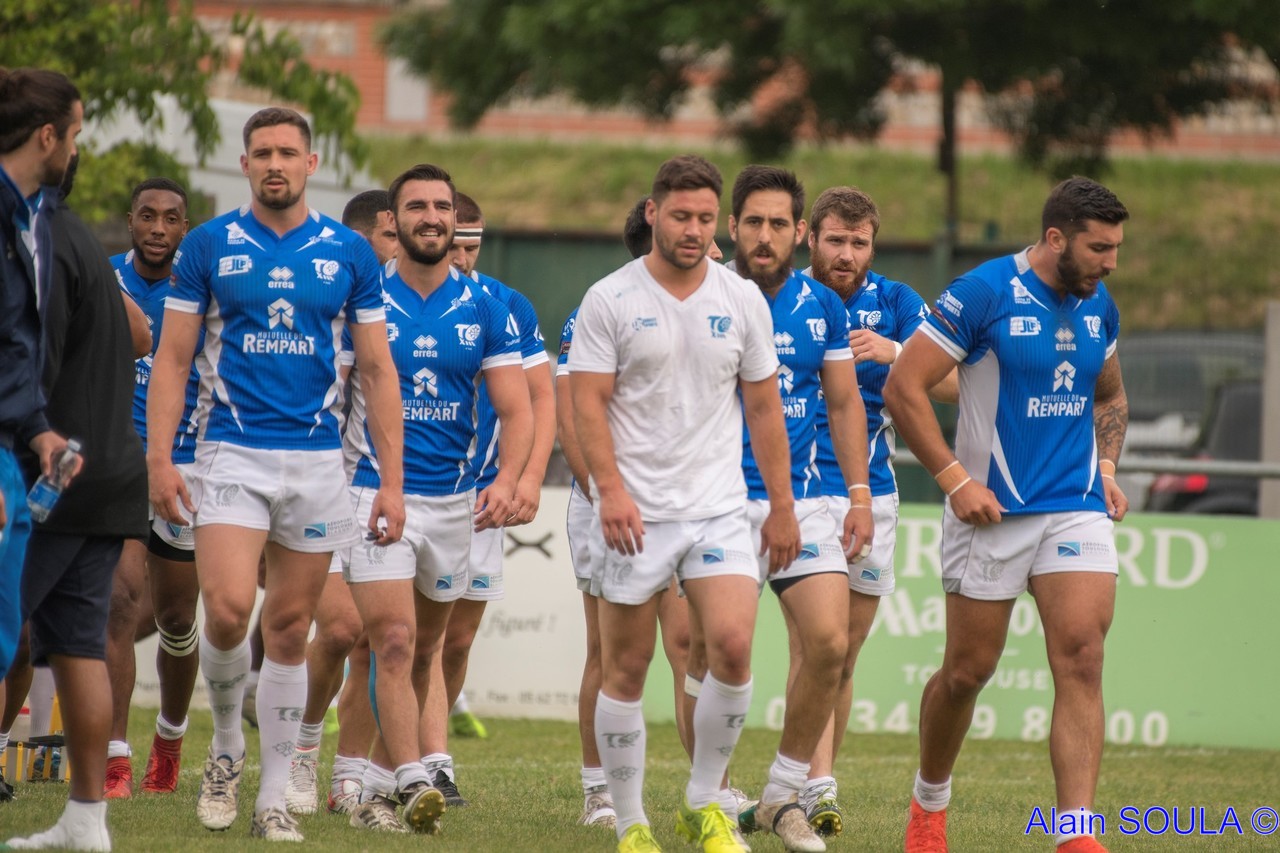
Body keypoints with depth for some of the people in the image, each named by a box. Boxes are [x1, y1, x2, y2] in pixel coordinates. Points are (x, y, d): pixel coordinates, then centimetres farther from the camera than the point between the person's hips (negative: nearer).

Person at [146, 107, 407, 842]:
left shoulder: (350, 254, 5)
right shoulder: (209, 246, 2)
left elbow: (379, 370, 7)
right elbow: (172, 360, 4)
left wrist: (392, 479, 0)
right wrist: (160, 458, -7)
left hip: (317, 460, 1)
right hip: (232, 453, -1)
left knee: (290, 632, 5)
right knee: (228, 609, -19)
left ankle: (275, 797, 13)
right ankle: (227, 747, 7)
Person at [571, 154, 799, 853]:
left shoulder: (743, 301, 7)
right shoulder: (610, 300, -2)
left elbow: (763, 408, 12)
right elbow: (588, 402, -6)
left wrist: (782, 505, 11)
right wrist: (610, 488, -19)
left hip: (720, 507, 2)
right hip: (634, 510, -2)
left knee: (733, 644, -15)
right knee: (626, 668, 1)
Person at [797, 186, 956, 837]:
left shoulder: (896, 303, 5)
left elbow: (953, 386, -4)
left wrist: (894, 352, -20)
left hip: (873, 494, 4)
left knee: (845, 654, 8)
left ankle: (812, 783, 17)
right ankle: (818, 789, -22)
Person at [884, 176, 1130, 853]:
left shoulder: (1098, 307, 8)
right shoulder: (984, 293, -11)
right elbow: (903, 387, -12)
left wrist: (1107, 468, 9)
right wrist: (954, 479, -15)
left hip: (1078, 509, 4)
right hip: (992, 513, -4)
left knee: (1081, 659, -12)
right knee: (967, 671, 7)